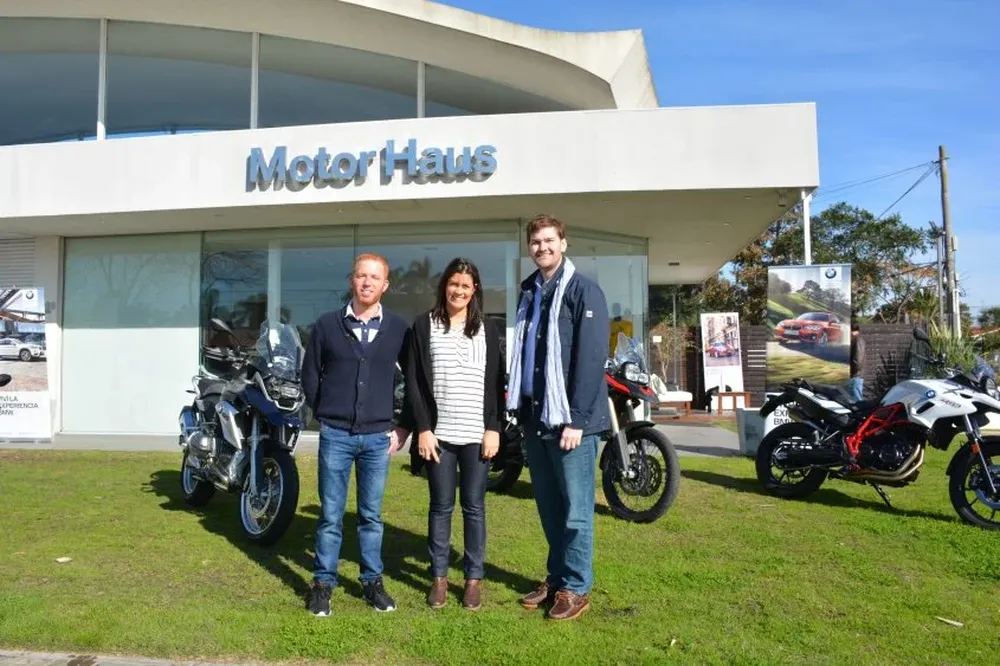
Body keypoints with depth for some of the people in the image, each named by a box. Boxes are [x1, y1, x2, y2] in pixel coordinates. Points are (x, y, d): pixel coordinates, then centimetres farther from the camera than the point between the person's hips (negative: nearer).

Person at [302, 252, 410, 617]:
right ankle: (323, 583, 21)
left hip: (379, 437, 0)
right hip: (335, 435, 0)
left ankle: (372, 581, 26)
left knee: (371, 515, 12)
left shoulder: (399, 328, 0)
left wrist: (403, 426, 4)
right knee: (330, 515, 7)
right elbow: (310, 375, 10)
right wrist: (324, 416, 6)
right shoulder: (327, 324, 0)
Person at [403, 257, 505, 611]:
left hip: (477, 433, 1)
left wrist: (494, 428, -3)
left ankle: (474, 578, 18)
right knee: (441, 506, 8)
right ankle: (439, 576, 21)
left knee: (474, 506, 7)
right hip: (438, 432, 0)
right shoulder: (424, 325, 3)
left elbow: (496, 382, 5)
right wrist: (422, 428, -6)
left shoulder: (488, 328, 7)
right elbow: (413, 381, 1)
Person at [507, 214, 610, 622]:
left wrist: (576, 419, -17)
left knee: (575, 511, 2)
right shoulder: (529, 292, 15)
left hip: (570, 420, -7)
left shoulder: (584, 291, -7)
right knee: (548, 508, 15)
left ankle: (576, 588, 15)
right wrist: (522, 410, 12)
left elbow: (592, 359, -14)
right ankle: (556, 579, 28)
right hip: (536, 419, 7)